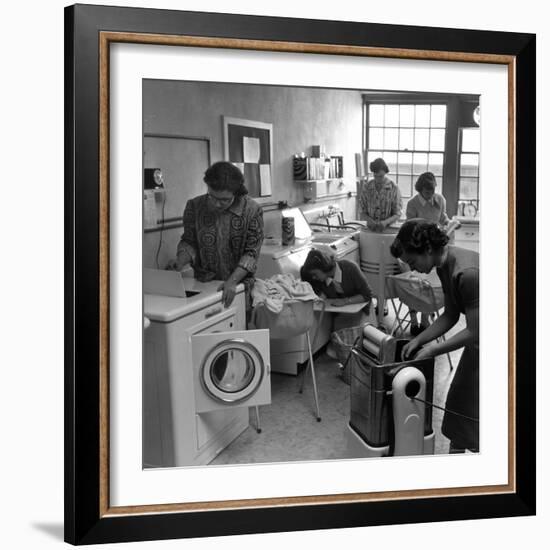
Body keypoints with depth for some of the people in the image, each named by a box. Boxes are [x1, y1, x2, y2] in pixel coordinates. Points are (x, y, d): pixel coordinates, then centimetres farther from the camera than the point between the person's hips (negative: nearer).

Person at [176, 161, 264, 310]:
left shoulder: (252, 210, -8)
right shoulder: (194, 206, -2)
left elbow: (251, 252, -7)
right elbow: (189, 241, 8)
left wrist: (233, 281, -20)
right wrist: (180, 262, -12)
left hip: (239, 287, -1)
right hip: (203, 286, 2)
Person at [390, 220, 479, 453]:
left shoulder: (467, 273, -31)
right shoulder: (444, 267, -2)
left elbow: (474, 331, -26)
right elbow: (450, 316, 8)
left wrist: (432, 350, -18)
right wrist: (419, 340, 0)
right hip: (476, 346, 9)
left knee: (473, 409, -1)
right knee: (457, 401, 14)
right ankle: (455, 453, 30)